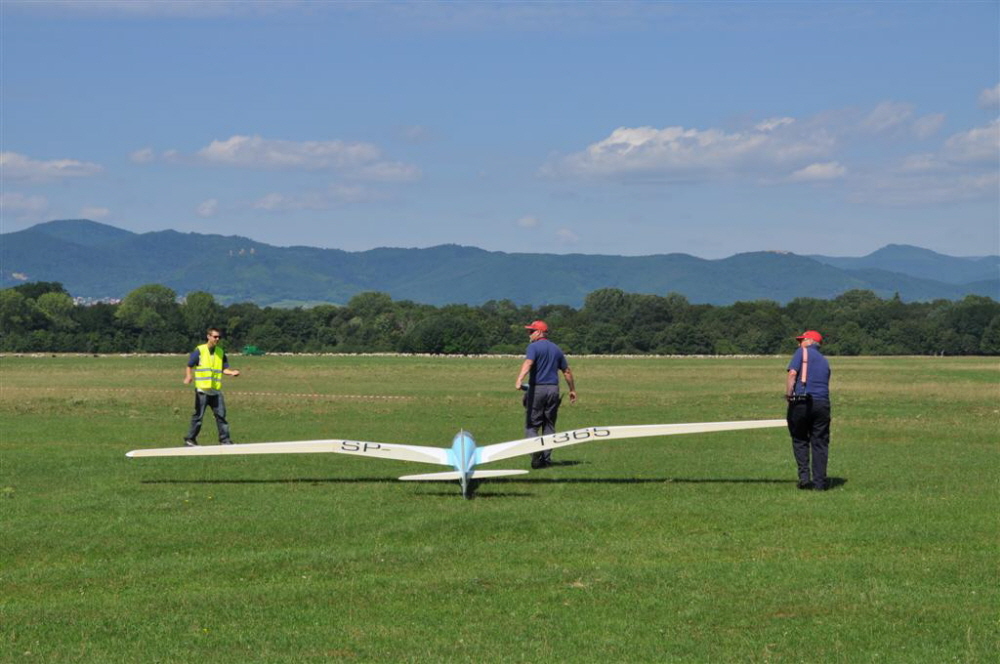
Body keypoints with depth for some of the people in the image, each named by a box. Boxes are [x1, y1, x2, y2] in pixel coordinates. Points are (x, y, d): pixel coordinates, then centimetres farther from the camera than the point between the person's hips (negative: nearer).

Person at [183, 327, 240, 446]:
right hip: (202, 389, -4)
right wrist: (188, 376, -21)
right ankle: (190, 439, 10)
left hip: (216, 390, 4)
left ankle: (225, 439, 7)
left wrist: (231, 372, -7)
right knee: (198, 415, -1)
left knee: (221, 414, 2)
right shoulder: (199, 351, -3)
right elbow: (189, 366, -2)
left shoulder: (220, 352, 11)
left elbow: (224, 368, 13)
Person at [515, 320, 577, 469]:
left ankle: (537, 455, -22)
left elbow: (528, 363, -24)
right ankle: (546, 458, 9)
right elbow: (567, 371, 19)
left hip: (537, 388, -5)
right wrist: (572, 390, 29)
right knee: (549, 426, 12)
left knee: (531, 425, -2)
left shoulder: (534, 347, -4)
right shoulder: (557, 349, 15)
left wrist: (519, 380, -38)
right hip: (553, 389, 5)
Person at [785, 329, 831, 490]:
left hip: (800, 403, -4)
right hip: (822, 403, 4)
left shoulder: (803, 352, 4)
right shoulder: (824, 361, 21)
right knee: (820, 442, 7)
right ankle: (819, 482, 5)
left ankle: (804, 476, 1)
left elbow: (792, 373, -11)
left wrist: (788, 394, -7)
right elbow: (824, 384, 18)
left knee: (800, 441, 10)